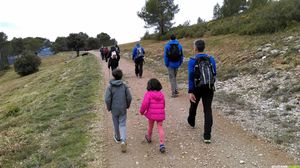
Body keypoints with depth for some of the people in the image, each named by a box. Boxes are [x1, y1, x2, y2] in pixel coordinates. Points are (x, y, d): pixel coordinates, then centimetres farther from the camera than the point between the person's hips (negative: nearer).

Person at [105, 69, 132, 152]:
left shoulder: (110, 87, -12)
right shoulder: (124, 86, -7)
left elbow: (107, 99, -15)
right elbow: (129, 98, -6)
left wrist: (109, 108, 2)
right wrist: (127, 105, 11)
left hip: (114, 109, 0)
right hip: (123, 109, 1)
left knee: (116, 124, 18)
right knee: (122, 124, 6)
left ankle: (117, 138, 39)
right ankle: (123, 140, -12)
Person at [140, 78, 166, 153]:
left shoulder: (148, 94, -11)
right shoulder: (161, 94, 4)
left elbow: (145, 104, -19)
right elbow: (163, 104, 11)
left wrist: (142, 111, -2)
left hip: (151, 114, -2)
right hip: (160, 114, 2)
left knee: (150, 126, 21)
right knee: (160, 128, 5)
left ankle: (149, 137, 47)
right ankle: (162, 144, -5)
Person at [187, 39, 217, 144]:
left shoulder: (192, 61, -10)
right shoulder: (211, 59, 1)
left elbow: (190, 76, -16)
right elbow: (214, 74, 6)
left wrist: (190, 92, -16)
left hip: (197, 88, -1)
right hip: (209, 88, 2)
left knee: (193, 105, 25)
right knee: (208, 110, 1)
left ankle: (191, 122, 52)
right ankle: (207, 136, -5)